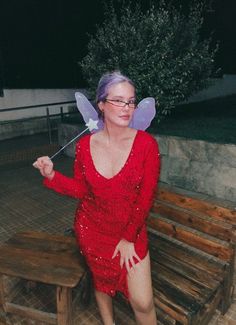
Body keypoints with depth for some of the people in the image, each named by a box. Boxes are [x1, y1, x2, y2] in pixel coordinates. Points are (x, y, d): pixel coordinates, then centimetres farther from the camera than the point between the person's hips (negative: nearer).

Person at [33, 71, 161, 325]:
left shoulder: (146, 143, -18)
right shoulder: (85, 144, -11)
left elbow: (145, 198, -14)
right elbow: (81, 189, -2)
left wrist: (128, 238, -9)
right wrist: (51, 175, -16)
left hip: (131, 229, -2)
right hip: (92, 229, 2)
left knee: (142, 302, 0)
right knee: (101, 283, 24)